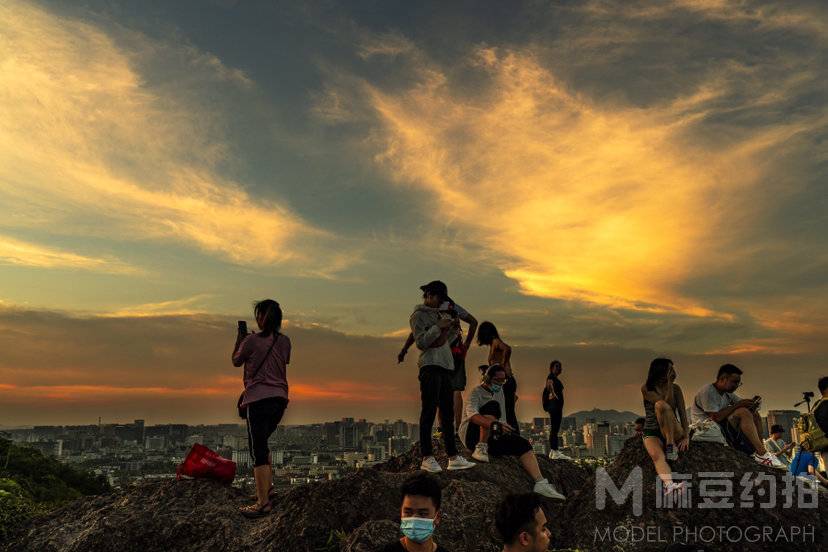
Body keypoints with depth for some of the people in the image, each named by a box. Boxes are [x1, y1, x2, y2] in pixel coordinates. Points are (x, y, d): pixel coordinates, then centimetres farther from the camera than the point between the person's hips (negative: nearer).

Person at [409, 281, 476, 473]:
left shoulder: (436, 314, 24)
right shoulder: (418, 315, 0)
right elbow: (421, 342, -10)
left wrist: (451, 327, 11)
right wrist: (438, 327, -13)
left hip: (445, 367, 8)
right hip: (430, 367, -8)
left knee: (448, 414, 6)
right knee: (429, 412, -7)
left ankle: (453, 457, 8)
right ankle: (427, 458, -4)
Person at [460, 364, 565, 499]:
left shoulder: (499, 392, 15)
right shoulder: (476, 392, -10)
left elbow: (502, 418, 17)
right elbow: (472, 415, -30)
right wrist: (494, 424, -45)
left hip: (491, 438, 7)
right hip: (473, 436, -7)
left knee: (523, 444, -15)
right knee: (492, 406, -29)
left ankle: (540, 483, -19)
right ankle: (480, 449, -31)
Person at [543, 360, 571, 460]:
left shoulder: (556, 379, 24)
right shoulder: (551, 376, -4)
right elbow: (549, 384, -27)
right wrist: (553, 394, -32)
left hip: (557, 406, 10)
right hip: (554, 404, -10)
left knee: (554, 429, 9)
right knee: (554, 428, -15)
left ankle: (552, 452, 11)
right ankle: (555, 452, -22)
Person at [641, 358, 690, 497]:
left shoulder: (676, 388, 3)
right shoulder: (646, 389, -6)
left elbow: (682, 413, -3)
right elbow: (667, 403, -19)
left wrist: (686, 436, -13)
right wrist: (669, 383, -21)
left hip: (673, 432, 1)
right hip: (652, 433, -1)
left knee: (660, 405, -30)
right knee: (656, 455, -35)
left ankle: (671, 447, -28)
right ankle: (669, 485, -59)